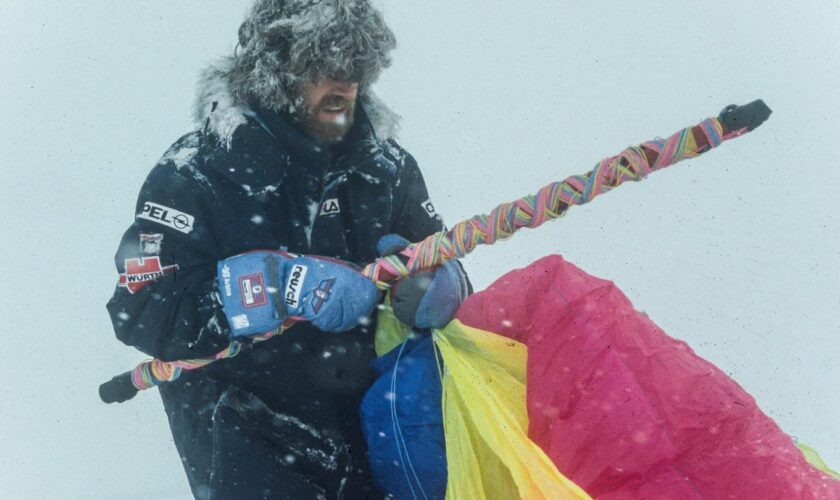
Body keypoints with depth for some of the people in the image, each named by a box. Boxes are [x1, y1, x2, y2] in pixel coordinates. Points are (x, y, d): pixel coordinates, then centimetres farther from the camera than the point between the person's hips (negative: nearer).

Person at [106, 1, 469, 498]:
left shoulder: (388, 166, 5)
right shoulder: (198, 170, -9)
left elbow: (444, 275, 8)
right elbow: (141, 310, -17)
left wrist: (436, 288, -19)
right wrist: (285, 284, -29)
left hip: (369, 411, 5)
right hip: (246, 432, -4)